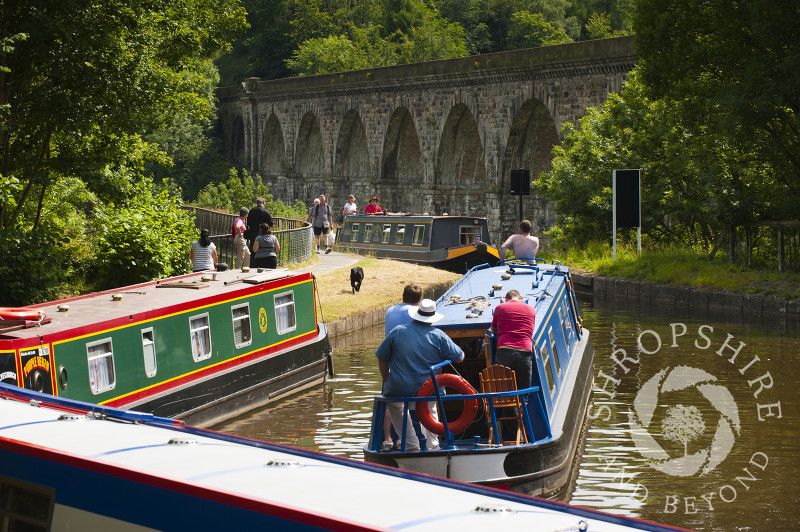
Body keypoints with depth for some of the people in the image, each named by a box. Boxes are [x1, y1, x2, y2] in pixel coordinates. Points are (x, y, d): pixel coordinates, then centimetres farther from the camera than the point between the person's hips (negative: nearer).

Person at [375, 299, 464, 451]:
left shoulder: (397, 331, -2)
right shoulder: (438, 336, -4)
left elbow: (381, 359, 4)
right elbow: (460, 357, 3)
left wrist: (387, 382, 17)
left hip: (399, 391, -1)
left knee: (393, 404, 29)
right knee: (430, 406, 34)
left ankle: (412, 444, 18)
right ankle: (431, 444, 31)